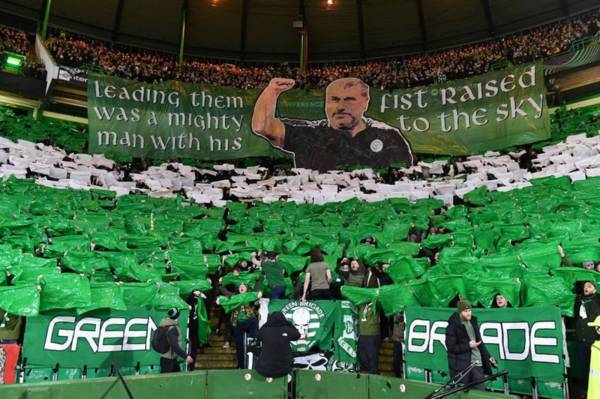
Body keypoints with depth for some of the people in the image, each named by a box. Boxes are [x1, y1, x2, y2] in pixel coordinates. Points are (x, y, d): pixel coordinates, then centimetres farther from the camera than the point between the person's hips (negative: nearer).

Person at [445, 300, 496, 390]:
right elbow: (451, 347, -13)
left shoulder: (473, 322, 11)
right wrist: (468, 345, -17)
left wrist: (488, 357, 13)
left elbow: (479, 341, 20)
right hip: (462, 367, -6)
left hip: (477, 364, 6)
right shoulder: (452, 326, -9)